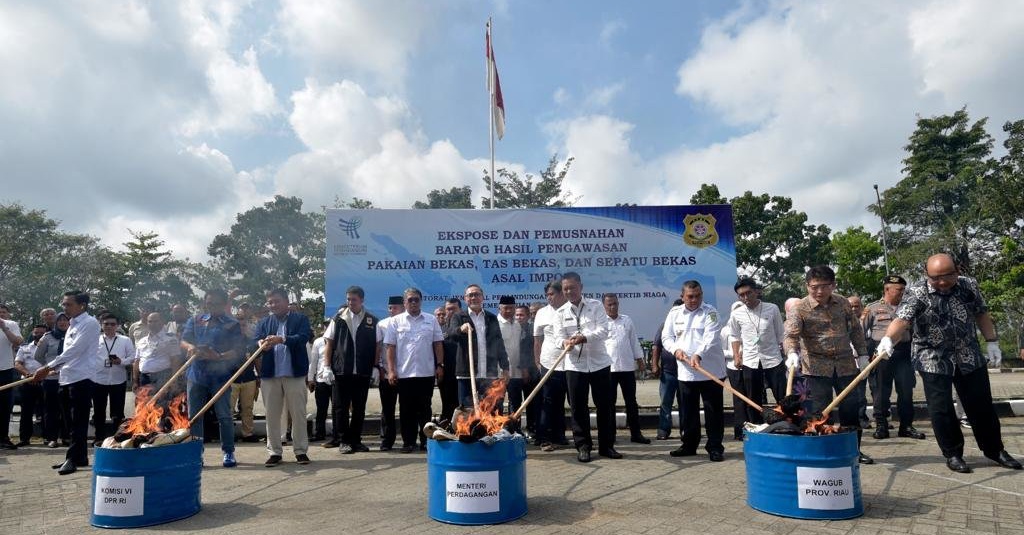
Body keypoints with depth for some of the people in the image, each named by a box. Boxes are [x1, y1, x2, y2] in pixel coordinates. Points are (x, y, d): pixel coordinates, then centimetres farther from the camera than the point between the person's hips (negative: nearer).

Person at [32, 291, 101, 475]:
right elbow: (68, 353, 21)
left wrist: (48, 367, -16)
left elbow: (74, 351, -17)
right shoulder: (73, 324, 18)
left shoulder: (90, 323, -10)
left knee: (78, 422, -5)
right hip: (67, 378, 9)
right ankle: (80, 458, 20)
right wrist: (49, 369, 11)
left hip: (81, 377, -9)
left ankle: (73, 458, -1)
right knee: (71, 421, 12)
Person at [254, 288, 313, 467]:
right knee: (272, 415, 7)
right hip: (270, 375, 3)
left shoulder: (300, 319, 3)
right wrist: (261, 343, -26)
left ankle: (301, 451, 13)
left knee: (298, 414, 3)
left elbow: (305, 337, -13)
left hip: (295, 373, -3)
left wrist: (282, 339, -29)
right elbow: (254, 340, -1)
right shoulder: (264, 322, 13)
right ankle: (274, 452, 17)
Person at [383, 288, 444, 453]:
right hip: (404, 373, -1)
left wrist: (440, 365, -1)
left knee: (425, 409, 7)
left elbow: (438, 344, 7)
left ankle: (425, 441, 16)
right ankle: (408, 442, 15)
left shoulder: (431, 320, 7)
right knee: (407, 410, 6)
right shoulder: (396, 321, 2)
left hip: (427, 373, 1)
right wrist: (391, 370, -6)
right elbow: (390, 347, 0)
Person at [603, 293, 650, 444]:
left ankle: (636, 433, 16)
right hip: (607, 368, -3)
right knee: (609, 402, 6)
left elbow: (634, 341, 14)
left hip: (627, 367, 3)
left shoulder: (627, 320, 10)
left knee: (631, 401, 8)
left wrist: (639, 359, 11)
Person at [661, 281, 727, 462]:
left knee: (713, 411, 1)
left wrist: (698, 355, -35)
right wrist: (675, 350, -12)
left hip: (710, 370, -4)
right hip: (686, 371, 4)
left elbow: (710, 337, -19)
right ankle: (689, 445, 25)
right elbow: (666, 337, 9)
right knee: (687, 411, 12)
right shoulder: (674, 313, 8)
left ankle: (715, 447, 12)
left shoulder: (710, 312, -5)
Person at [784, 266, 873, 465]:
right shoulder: (799, 309, -12)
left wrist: (862, 354, 13)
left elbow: (855, 329, 14)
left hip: (846, 365, 4)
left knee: (851, 409, 10)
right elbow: (791, 335, -23)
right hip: (817, 368, -4)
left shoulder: (843, 303, 3)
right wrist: (792, 353, -42)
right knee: (819, 412, -1)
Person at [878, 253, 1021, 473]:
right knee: (942, 409, 1)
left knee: (981, 405, 15)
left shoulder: (969, 285, -3)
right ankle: (953, 454, 18)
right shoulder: (916, 293, -17)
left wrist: (992, 343, 8)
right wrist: (888, 339, -50)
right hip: (933, 361, -4)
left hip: (969, 358, 4)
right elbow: (902, 319, -31)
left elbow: (982, 314, 10)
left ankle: (994, 449, 33)